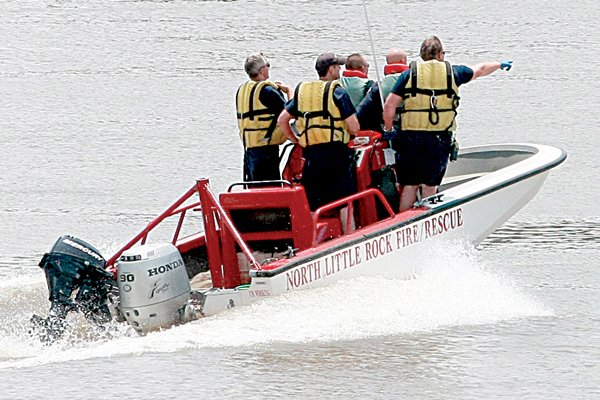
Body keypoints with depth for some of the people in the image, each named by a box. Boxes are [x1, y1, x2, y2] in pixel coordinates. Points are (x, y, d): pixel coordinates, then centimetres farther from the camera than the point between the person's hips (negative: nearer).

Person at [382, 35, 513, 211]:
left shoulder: (409, 74, 4)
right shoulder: (452, 72, 7)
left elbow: (389, 106, -3)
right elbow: (480, 70, 27)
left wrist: (389, 129, 12)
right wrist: (500, 64, 46)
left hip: (410, 136, 0)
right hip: (440, 137, 0)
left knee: (410, 186, 7)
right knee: (430, 186, 6)